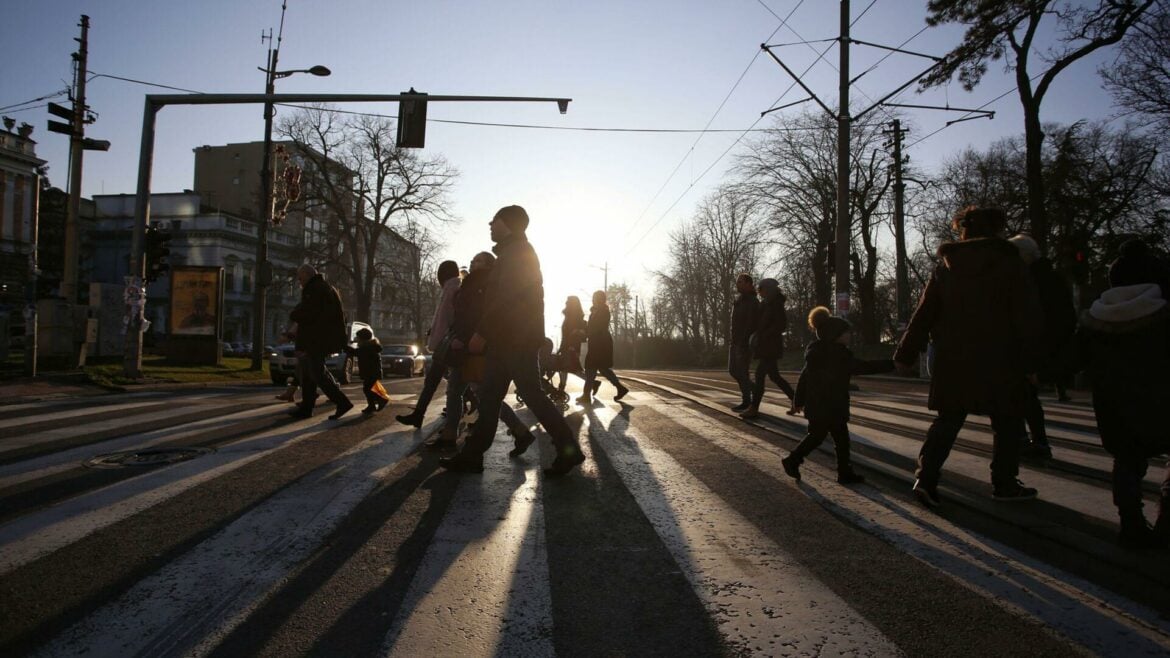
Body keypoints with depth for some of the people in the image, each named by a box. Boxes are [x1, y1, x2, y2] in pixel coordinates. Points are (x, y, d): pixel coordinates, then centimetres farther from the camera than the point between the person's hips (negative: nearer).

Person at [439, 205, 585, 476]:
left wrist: (482, 332, -21)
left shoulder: (516, 252, -9)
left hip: (514, 339, -10)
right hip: (508, 339, 10)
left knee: (531, 394, -8)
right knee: (489, 396, 8)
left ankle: (569, 450, -2)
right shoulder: (518, 251, 23)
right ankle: (471, 455, 11)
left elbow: (505, 298, -20)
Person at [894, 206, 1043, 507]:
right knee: (1007, 424, 14)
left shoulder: (945, 267, 6)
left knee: (948, 420, 9)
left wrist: (906, 354, 7)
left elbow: (924, 314, 5)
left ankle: (926, 477, -4)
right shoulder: (1011, 264, -3)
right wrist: (1029, 362, -1)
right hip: (999, 362, -3)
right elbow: (1029, 318, -6)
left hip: (952, 362, 3)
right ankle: (1004, 484, 21)